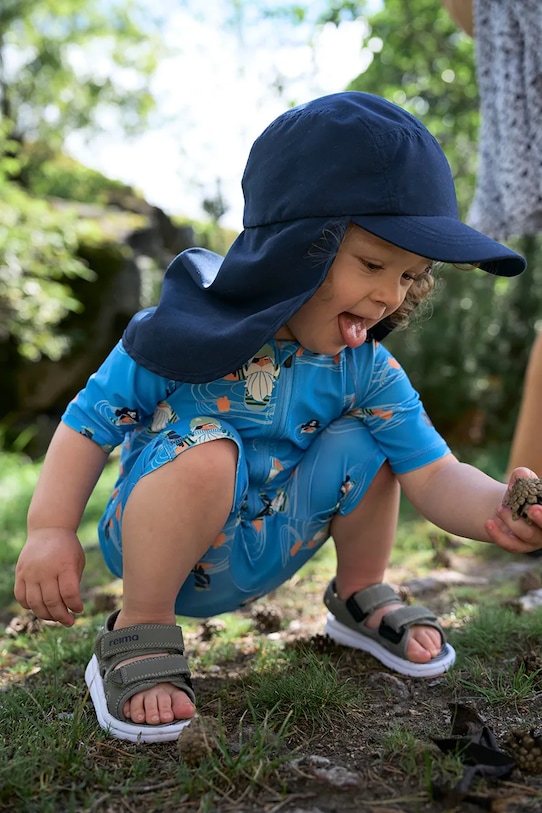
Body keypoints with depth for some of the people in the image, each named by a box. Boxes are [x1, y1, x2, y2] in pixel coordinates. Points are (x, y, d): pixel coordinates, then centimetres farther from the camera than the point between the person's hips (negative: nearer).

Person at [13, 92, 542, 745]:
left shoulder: (366, 371, -10)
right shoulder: (186, 334, -20)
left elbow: (434, 474, -13)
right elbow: (89, 421, -12)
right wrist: (51, 529, -21)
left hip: (269, 552, 5)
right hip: (160, 549, -4)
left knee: (365, 439, -12)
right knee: (207, 450, -35)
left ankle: (360, 599, 15)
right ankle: (139, 634, -12)